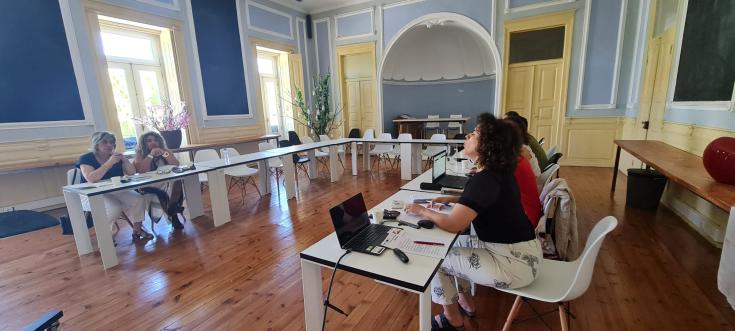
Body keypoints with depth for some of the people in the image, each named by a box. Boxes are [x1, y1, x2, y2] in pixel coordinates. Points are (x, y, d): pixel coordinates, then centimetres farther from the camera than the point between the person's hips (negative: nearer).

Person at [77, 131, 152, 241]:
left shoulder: (116, 157, 7)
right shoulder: (86, 158, -8)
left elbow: (132, 173, 2)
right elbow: (91, 179, -26)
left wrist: (124, 159, -13)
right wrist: (110, 163, -28)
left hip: (115, 191, 5)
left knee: (138, 199, -19)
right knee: (114, 208, -32)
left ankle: (137, 230, -5)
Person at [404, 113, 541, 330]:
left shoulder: (485, 179, -27)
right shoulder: (498, 171, 4)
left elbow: (452, 224, -30)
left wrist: (422, 211, -13)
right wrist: (452, 199, 9)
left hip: (516, 262, -9)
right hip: (517, 250, 10)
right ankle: (464, 301, 34)